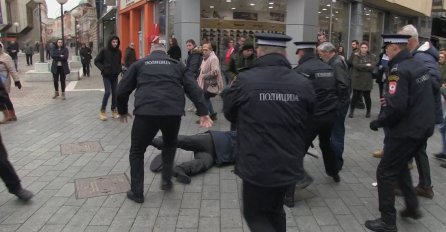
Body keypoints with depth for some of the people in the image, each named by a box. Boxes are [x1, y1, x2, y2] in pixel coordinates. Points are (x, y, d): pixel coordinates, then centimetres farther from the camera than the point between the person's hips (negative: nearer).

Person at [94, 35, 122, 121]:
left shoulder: (118, 52, 4)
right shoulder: (104, 51, -8)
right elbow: (96, 61, -2)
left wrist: (120, 69, 3)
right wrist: (103, 69, -12)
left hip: (115, 75, 4)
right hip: (106, 75, -4)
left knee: (115, 93, 6)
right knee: (107, 92, -11)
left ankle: (114, 110, 17)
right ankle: (102, 111, 2)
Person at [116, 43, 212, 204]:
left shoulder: (139, 64, 22)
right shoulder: (177, 64, 23)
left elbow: (122, 90, 20)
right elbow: (193, 89, 11)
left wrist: (123, 111, 35)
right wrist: (203, 112, 6)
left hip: (146, 112, -1)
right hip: (173, 112, 2)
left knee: (137, 151, 19)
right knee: (170, 144, 32)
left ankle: (137, 192, 23)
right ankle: (166, 180, 30)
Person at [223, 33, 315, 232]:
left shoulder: (244, 81, -14)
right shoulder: (303, 84, -4)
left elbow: (229, 114, 3)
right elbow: (308, 121, 10)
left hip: (257, 165, -4)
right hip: (289, 164, 4)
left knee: (255, 215, 14)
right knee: (274, 209, 26)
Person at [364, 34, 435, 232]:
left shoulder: (399, 70, -21)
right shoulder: (419, 66, 8)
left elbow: (396, 108, -28)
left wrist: (378, 122, -12)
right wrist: (390, 99, 12)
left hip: (406, 130, -9)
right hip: (423, 127, 9)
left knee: (385, 172, 2)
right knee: (400, 165, 26)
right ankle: (412, 207, 33)